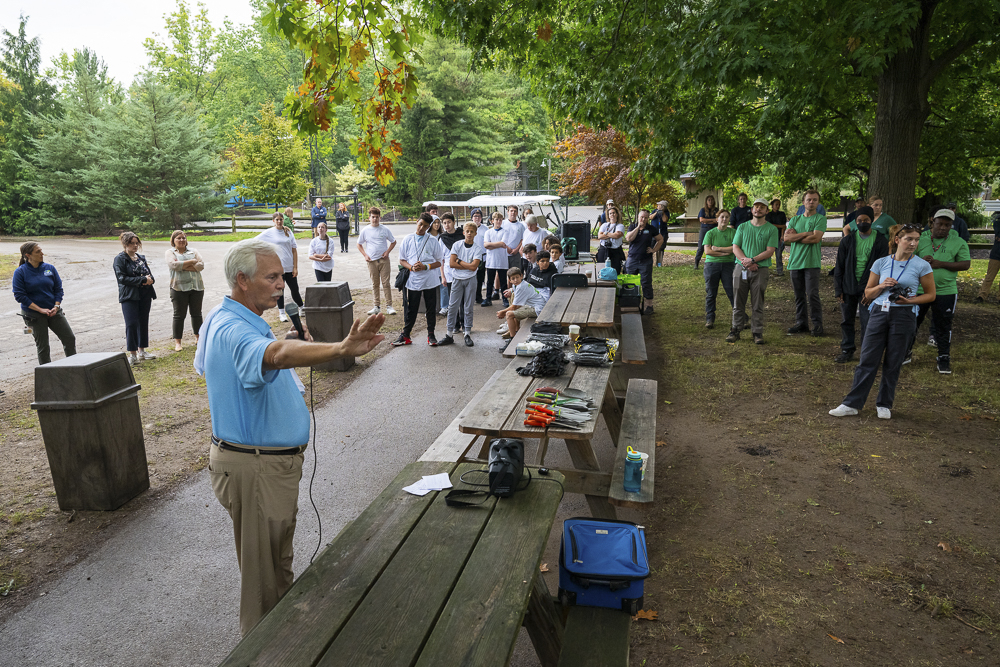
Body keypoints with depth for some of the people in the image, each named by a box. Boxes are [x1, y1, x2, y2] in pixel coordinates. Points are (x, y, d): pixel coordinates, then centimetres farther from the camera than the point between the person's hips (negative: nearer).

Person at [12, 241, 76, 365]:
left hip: (54, 312, 3)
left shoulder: (50, 268, 3)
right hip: (34, 315, -3)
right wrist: (40, 309, -17)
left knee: (70, 338, -1)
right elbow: (20, 295, -10)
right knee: (42, 346, 4)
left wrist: (56, 306, -9)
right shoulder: (20, 272, -7)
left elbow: (58, 289, 6)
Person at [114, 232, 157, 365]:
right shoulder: (120, 259, -4)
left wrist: (150, 279, -7)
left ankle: (141, 351, 21)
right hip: (129, 296, -6)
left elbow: (150, 274, 17)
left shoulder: (141, 258, 14)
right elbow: (122, 278, -13)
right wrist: (142, 280, -18)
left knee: (143, 322, 10)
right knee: (131, 324, -9)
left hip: (145, 295, 6)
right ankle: (132, 355, -2)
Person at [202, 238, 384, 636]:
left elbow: (204, 364, 28)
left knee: (276, 557, 26)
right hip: (255, 467, -11)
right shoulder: (234, 331, -28)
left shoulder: (222, 320, 7)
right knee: (264, 567, 5)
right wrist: (342, 349, -67)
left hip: (269, 459, 11)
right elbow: (279, 353, -51)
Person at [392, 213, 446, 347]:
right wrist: (411, 267, -13)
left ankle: (431, 335, 22)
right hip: (413, 280, 0)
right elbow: (402, 260, 7)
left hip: (430, 280, 0)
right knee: (410, 309, 7)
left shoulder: (433, 241, 1)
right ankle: (405, 336, 18)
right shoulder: (408, 240, 4)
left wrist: (425, 266, -15)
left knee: (431, 309, 9)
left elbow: (439, 261, 2)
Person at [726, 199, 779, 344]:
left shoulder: (771, 229, 4)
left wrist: (753, 260, -16)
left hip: (761, 269, -2)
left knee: (757, 304, 1)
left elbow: (770, 251, -4)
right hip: (740, 268, 2)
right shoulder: (742, 227, 12)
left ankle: (757, 332, 7)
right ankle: (736, 330, 12)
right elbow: (735, 248, 5)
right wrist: (745, 260, -12)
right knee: (738, 302, 4)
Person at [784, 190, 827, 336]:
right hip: (795, 262, 4)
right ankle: (801, 323, 15)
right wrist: (806, 233, -9)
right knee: (799, 295, 8)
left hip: (812, 262, -4)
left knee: (812, 294, -8)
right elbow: (786, 237, 1)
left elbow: (816, 238, -12)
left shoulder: (820, 218, 3)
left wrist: (795, 237, -3)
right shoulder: (795, 220, 16)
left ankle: (817, 324, 0)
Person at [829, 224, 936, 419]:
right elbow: (868, 293, 10)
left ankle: (884, 404, 21)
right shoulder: (881, 263, 5)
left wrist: (910, 300, -12)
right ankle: (852, 403, 6)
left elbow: (930, 295, 6)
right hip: (879, 313, 1)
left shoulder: (922, 266, 0)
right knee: (867, 359, 1)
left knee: (892, 363, 6)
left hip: (903, 316, -1)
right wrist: (882, 286, -10)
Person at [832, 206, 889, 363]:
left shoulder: (881, 241, -1)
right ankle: (847, 350, 22)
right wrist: (838, 289, 1)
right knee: (846, 320, 9)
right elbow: (839, 266, 6)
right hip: (848, 287, 2)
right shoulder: (848, 240, 5)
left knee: (867, 323, -1)